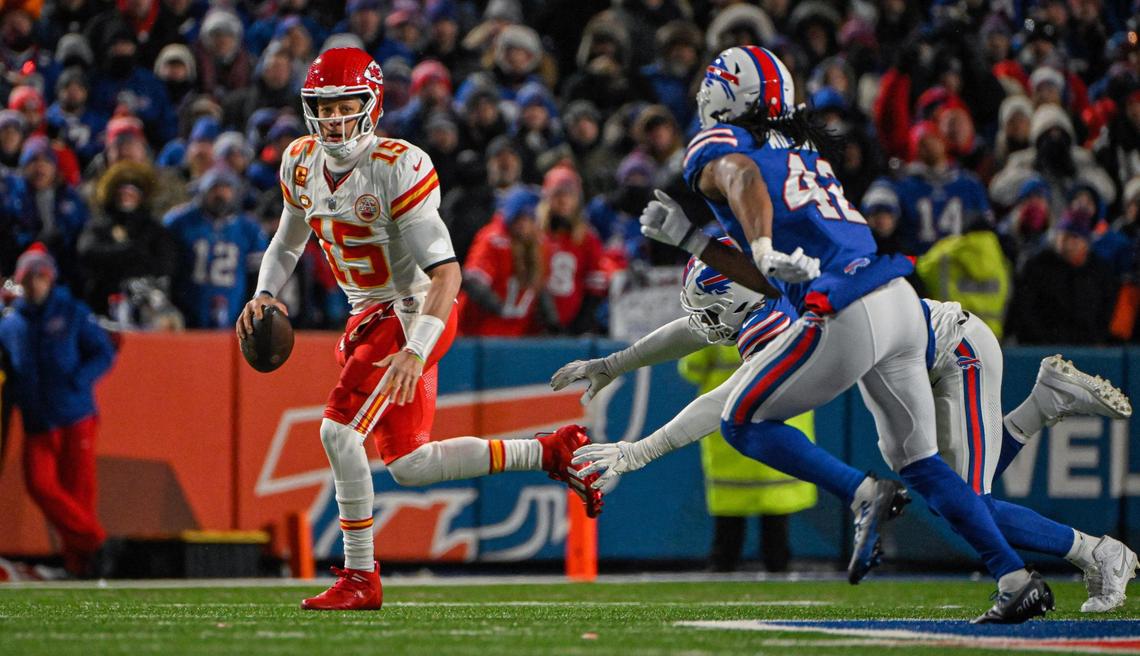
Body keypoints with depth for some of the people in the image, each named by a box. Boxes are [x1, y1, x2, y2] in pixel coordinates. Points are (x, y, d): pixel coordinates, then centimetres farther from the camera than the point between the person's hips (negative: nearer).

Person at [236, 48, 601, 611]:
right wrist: (264, 295, 0)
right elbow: (287, 242, 20)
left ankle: (359, 579, -9)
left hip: (413, 314, -8)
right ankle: (550, 453, 22)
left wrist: (416, 350, -37)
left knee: (338, 430, -19)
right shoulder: (302, 164, 0)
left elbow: (446, 273, -26)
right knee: (409, 466, 10)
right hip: (369, 316, 8)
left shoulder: (398, 169, -23)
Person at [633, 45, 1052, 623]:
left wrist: (764, 247, -39)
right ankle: (1017, 579, 11)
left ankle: (862, 494, -7)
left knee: (742, 422, 9)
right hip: (902, 304, 8)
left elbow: (744, 178, -22)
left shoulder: (716, 147, 6)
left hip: (845, 317, -8)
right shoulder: (803, 154, 29)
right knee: (919, 461, 18)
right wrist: (688, 239, 28)